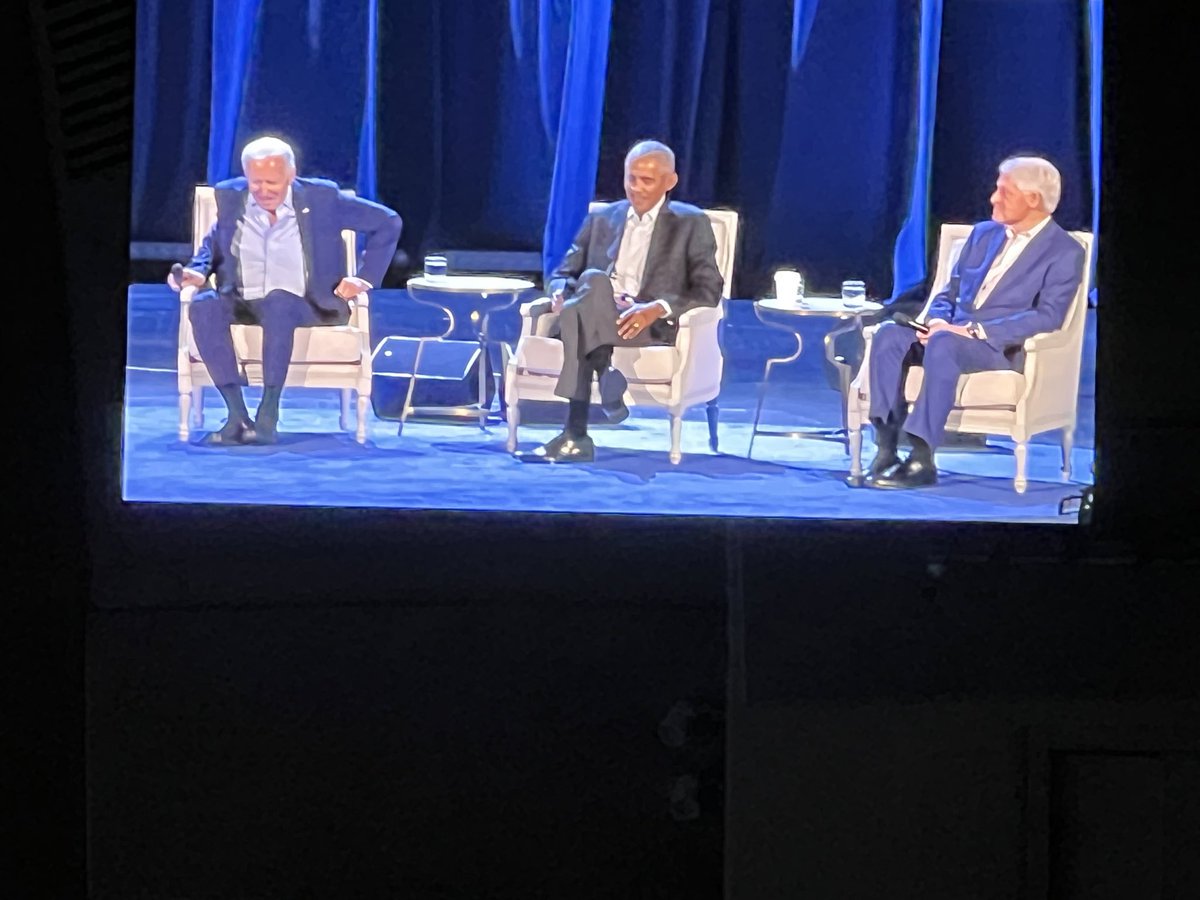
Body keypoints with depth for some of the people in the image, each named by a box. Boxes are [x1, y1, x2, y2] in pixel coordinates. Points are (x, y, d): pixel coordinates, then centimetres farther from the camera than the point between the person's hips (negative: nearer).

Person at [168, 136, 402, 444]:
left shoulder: (321, 198, 0)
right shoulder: (230, 197, 8)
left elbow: (387, 223, 5)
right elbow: (214, 243, 23)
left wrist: (365, 278, -2)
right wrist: (198, 271, 1)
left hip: (305, 306, -3)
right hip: (242, 304, 3)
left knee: (278, 303, -40)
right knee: (204, 305, -32)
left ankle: (268, 417, -38)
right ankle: (237, 416, -34)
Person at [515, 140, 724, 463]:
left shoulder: (691, 224, 12)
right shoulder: (600, 220, 24)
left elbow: (708, 291, 2)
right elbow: (563, 273, 21)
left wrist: (656, 309, -16)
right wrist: (560, 292, -6)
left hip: (651, 328, -3)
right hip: (596, 319, 3)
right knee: (593, 280, -35)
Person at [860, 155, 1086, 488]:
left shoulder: (1065, 252, -1)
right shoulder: (983, 234, 20)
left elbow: (1048, 316, -13)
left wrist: (975, 330, -20)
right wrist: (937, 320, -3)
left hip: (1002, 348, -6)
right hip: (951, 333, 6)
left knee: (943, 344, -38)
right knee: (890, 334, -24)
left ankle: (922, 458, -39)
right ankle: (886, 446, -28)